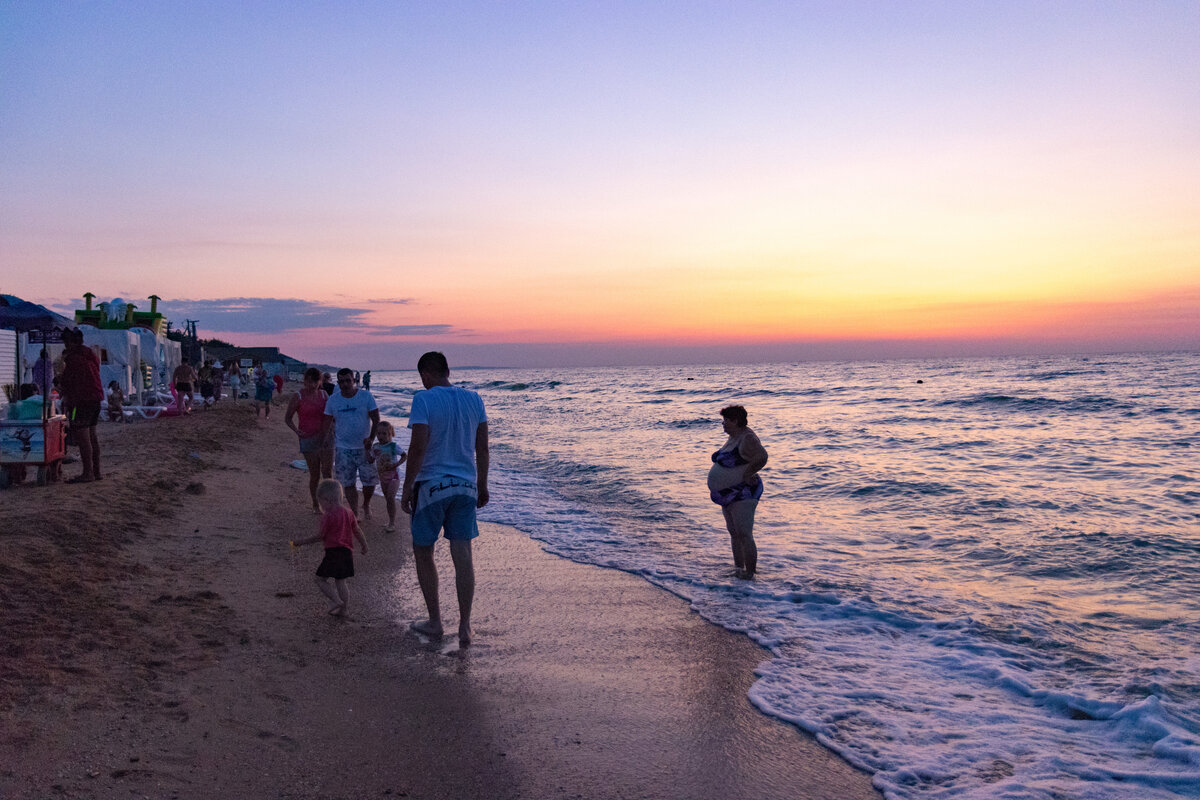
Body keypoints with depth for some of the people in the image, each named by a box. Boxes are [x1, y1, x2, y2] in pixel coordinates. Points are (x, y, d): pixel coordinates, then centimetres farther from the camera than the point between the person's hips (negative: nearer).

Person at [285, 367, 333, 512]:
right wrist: (296, 430, -18)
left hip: (325, 438, 2)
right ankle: (315, 504, 23)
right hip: (308, 439, -2)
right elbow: (288, 418, 0)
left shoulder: (324, 395, 6)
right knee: (314, 475, 5)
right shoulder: (298, 397, -4)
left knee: (327, 472, -6)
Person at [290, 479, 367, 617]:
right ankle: (343, 609, 14)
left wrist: (301, 542, 0)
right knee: (340, 581, 15)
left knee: (321, 579, 4)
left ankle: (337, 601, -10)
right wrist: (364, 545, 29)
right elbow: (357, 531, 16)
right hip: (347, 552, 7)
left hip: (333, 551, -7)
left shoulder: (328, 515, -12)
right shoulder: (348, 512, 9)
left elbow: (319, 536, -10)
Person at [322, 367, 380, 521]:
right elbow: (328, 421, 7)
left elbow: (376, 419, -6)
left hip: (364, 447, -1)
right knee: (348, 483, 1)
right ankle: (355, 513, 14)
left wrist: (371, 438, -18)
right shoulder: (333, 400, 1)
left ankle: (366, 504, 28)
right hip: (343, 448, 1)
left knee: (370, 480, -1)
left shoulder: (366, 396, -5)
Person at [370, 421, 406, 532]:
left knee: (390, 498, -15)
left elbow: (405, 455, -11)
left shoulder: (393, 445, -13)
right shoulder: (376, 447, 5)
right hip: (382, 476, 6)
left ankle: (392, 523, -12)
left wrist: (396, 464, -23)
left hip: (393, 476, -6)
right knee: (387, 498, 12)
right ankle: (391, 521, 23)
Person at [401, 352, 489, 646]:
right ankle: (465, 627, 5)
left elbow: (418, 448, -16)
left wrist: (407, 489, -8)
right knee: (462, 555, 5)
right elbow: (482, 448, 8)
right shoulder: (473, 399, 5)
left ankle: (435, 621, 19)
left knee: (423, 553, 13)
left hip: (431, 486, -4)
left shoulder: (423, 400, -10)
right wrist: (482, 485, 17)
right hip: (465, 485, 4)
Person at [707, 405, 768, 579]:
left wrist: (746, 475, -25)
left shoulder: (747, 439, -21)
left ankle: (750, 574, -3)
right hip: (730, 494, 10)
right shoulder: (734, 437, 9)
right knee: (734, 534, 17)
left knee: (744, 536, -8)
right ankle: (738, 568, 27)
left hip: (743, 495, -10)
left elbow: (762, 458, -36)